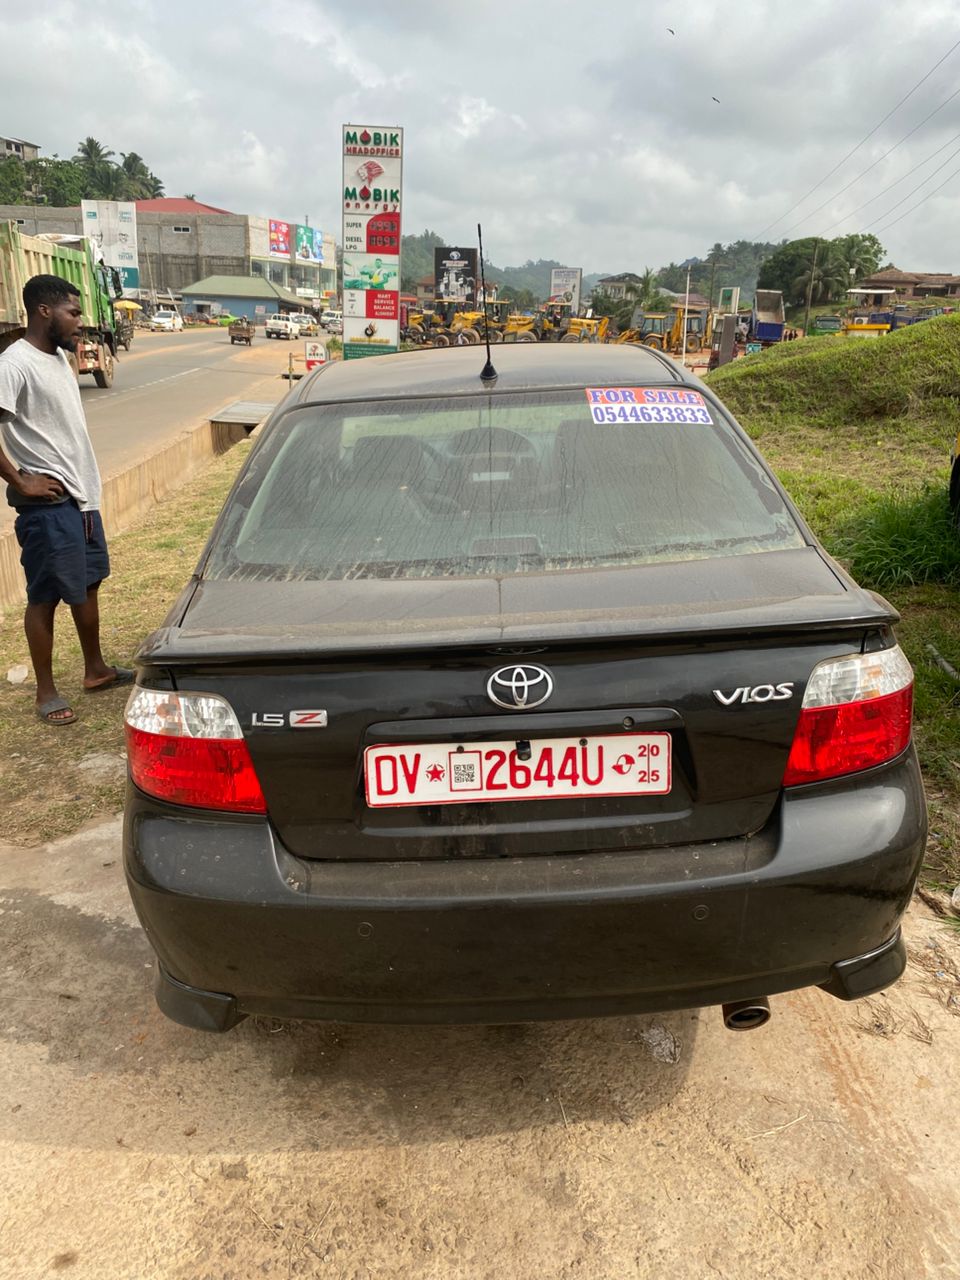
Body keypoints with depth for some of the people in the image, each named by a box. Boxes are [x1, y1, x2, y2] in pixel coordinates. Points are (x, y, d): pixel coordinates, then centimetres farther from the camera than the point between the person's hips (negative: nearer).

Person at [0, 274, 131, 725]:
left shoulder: (59, 357, 10)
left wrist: (85, 487, 14)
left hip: (83, 496, 9)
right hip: (48, 505, -9)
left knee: (88, 583, 18)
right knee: (46, 597, 1)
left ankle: (95, 670, 33)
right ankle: (46, 693, 13)